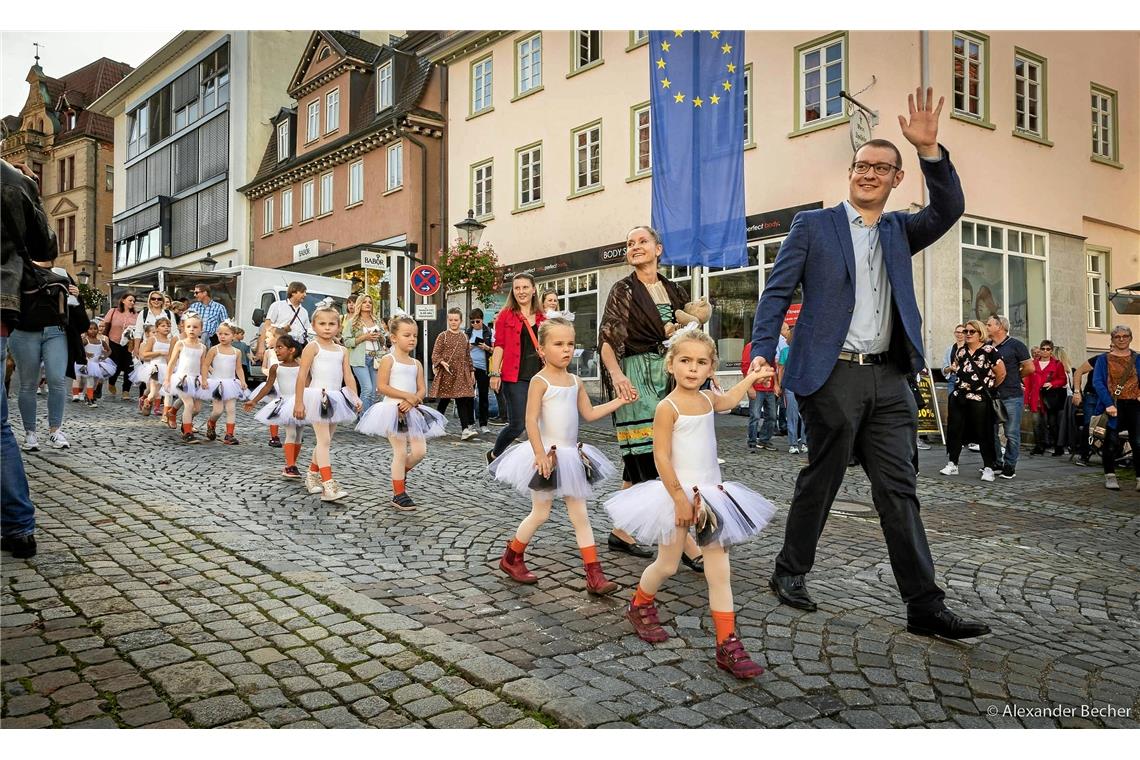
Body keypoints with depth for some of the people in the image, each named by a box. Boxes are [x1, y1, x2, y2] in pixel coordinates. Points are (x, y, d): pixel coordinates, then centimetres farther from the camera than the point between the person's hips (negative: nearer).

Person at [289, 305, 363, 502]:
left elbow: (349, 376, 6)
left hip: (336, 399, 6)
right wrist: (298, 402, -13)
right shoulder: (312, 347, -6)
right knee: (324, 440, -12)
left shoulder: (342, 350, 12)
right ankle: (328, 485, -16)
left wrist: (355, 398, -7)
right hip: (317, 398, -6)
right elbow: (302, 376, -9)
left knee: (325, 441, 16)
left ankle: (312, 476, 33)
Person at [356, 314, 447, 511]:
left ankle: (400, 473, 27)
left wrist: (412, 402, -14)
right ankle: (399, 494, 8)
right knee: (400, 452, -3)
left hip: (411, 411, 6)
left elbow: (422, 389, 7)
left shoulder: (416, 364, 12)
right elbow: (382, 386, -13)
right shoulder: (388, 360, -5)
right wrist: (407, 395, -16)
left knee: (420, 451, -2)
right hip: (393, 410, -5)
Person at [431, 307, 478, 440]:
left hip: (461, 373, 3)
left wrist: (472, 371, 14)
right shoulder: (442, 336, -1)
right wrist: (442, 362, -23)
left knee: (463, 399, -5)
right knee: (444, 400, 1)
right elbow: (435, 355, -5)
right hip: (447, 373, -3)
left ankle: (466, 429, -2)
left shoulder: (464, 337, 12)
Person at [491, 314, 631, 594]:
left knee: (580, 515, 5)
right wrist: (540, 454, -25)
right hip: (548, 455, -6)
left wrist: (618, 401, 9)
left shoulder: (575, 381, 8)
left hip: (571, 455, 6)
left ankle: (595, 576, 6)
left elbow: (589, 413, 13)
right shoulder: (540, 381, -14)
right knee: (540, 513, 6)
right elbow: (531, 420, -19)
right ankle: (511, 559, 28)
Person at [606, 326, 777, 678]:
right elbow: (662, 457, -19)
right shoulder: (668, 407, -16)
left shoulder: (707, 399, 6)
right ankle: (639, 607, 39)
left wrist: (751, 378, 32)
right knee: (667, 565, 10)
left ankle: (728, 644, 6)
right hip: (678, 494, -6)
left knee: (720, 572, 2)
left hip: (711, 494, 6)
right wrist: (680, 498, -21)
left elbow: (728, 400, 32)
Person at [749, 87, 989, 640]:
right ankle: (789, 573, 23)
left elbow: (949, 210, 0)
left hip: (888, 378, 4)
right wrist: (761, 352, -12)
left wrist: (930, 148, -11)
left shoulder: (899, 231, 17)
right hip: (833, 376, -4)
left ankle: (924, 606, 6)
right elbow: (777, 292, 0)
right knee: (821, 480, 4)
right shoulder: (813, 225, 5)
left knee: (898, 490, 4)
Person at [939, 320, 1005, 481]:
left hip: (979, 399, -6)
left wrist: (990, 387, 3)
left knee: (983, 433, 0)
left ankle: (988, 468, 7)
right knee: (954, 430, 7)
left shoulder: (989, 351, -8)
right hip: (958, 398, 6)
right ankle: (952, 464, 17)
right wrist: (952, 368, 11)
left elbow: (1001, 373, -6)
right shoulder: (961, 351, 12)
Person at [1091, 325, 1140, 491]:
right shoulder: (1104, 359, 7)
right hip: (1113, 406, -2)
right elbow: (1097, 382, -3)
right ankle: (1110, 476, 8)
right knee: (1111, 442, -3)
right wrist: (1108, 404, -14)